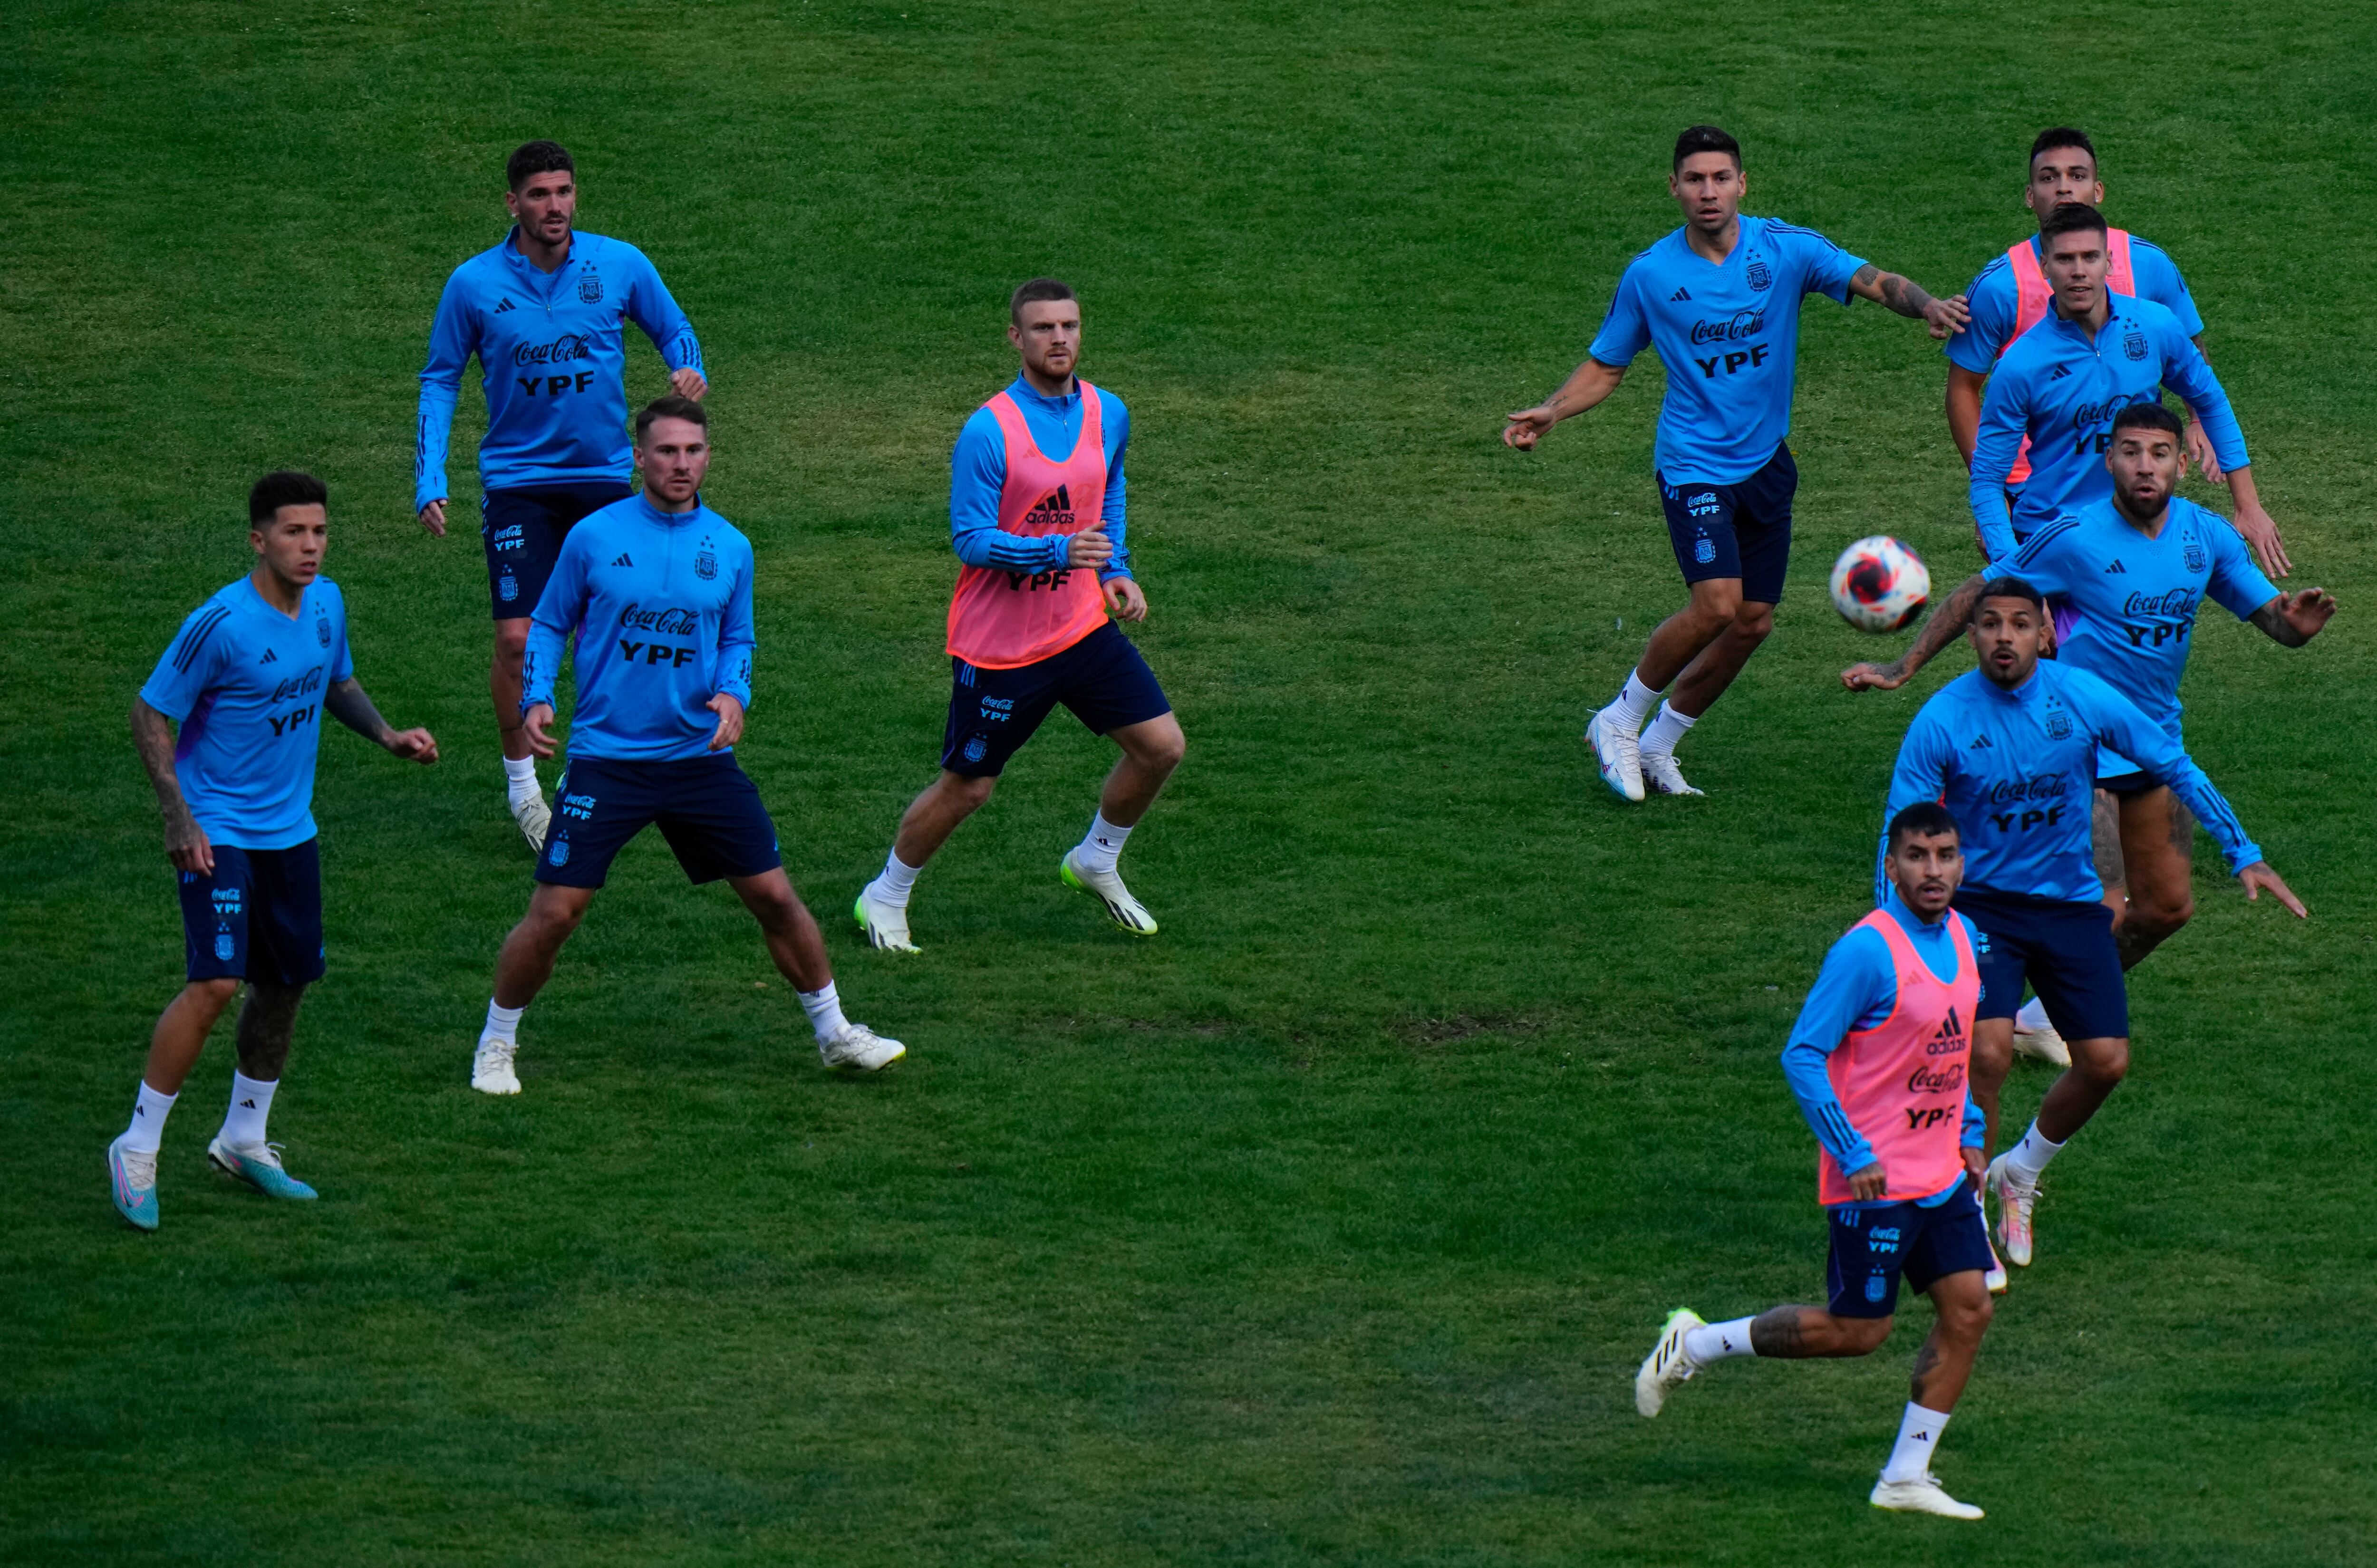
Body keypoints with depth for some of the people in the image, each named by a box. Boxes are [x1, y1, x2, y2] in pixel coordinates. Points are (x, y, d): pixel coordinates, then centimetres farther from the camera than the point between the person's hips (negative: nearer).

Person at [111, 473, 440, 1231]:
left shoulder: (326, 602, 0)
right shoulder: (221, 624, -22)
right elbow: (150, 714, -14)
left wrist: (387, 735, 2)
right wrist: (178, 818, -21)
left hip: (291, 828, 7)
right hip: (218, 831, -7)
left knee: (286, 983, 14)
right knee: (215, 983, -18)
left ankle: (244, 1140, 33)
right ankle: (138, 1149, -5)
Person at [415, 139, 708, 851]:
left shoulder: (621, 266, -5)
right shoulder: (475, 284, -7)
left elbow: (674, 330, 11)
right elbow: (440, 380, 4)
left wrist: (688, 370, -14)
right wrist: (429, 481, -4)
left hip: (605, 476, 2)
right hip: (517, 481, -1)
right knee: (518, 639, -10)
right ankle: (521, 778, 10)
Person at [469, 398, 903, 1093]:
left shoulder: (729, 547, 3)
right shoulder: (594, 537, -4)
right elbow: (550, 624, 6)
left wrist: (732, 693, -6)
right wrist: (536, 699, -9)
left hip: (700, 757, 3)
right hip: (606, 759, -3)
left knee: (774, 896, 5)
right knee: (554, 913, -8)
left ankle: (834, 1033, 23)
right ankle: (496, 1046, 12)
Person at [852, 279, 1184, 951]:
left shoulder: (1107, 414, 1)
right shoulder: (989, 430, -19)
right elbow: (971, 540, -20)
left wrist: (1114, 572, 8)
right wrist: (1059, 550, -33)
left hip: (1084, 625, 6)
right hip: (999, 643, -6)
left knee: (1161, 745, 1)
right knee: (966, 786, 3)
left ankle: (1096, 862, 26)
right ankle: (885, 898, 25)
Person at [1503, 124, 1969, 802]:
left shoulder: (1785, 250, -5)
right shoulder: (1650, 275, -5)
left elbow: (1873, 281, -15)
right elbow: (1606, 366, 6)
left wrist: (1927, 305, -36)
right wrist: (1551, 411, -11)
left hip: (1765, 460, 4)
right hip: (1694, 460, -4)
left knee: (1754, 622, 5)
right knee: (1718, 604, -21)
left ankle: (1656, 747, 23)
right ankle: (1620, 721, 0)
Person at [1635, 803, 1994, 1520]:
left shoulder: (1962, 937, 7)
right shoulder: (1866, 951, -19)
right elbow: (1802, 1056, -19)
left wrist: (1970, 1135, 14)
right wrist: (1853, 1156, -21)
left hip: (1943, 1176, 8)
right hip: (1875, 1178, -8)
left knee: (1968, 1309, 1)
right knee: (1856, 1331, -2)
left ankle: (1906, 1479, 10)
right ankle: (1695, 1346, 15)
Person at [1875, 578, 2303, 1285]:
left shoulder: (2084, 698, -10)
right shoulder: (1942, 720, -15)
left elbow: (2174, 768, 2)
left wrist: (2244, 854, 0)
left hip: (2071, 902, 3)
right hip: (1982, 903, -3)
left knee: (2106, 1061, -3)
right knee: (1988, 1052, -21)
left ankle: (2020, 1172, 27)